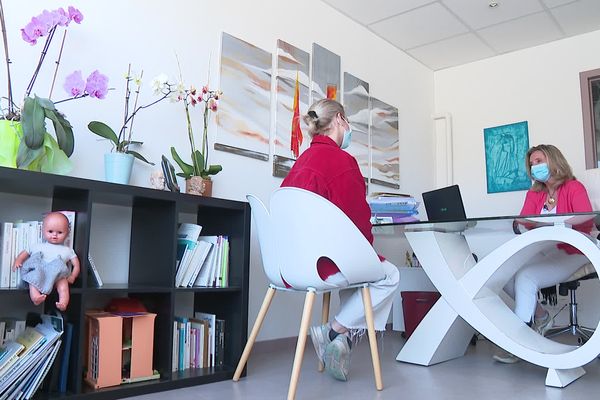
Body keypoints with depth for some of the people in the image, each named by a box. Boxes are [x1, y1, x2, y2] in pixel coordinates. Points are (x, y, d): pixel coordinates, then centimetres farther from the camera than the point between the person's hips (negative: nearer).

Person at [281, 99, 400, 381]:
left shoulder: (303, 160, 13)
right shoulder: (342, 161, -13)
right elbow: (358, 223, -13)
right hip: (318, 264, -9)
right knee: (390, 276, 11)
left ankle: (345, 336, 18)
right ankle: (334, 332, 7)